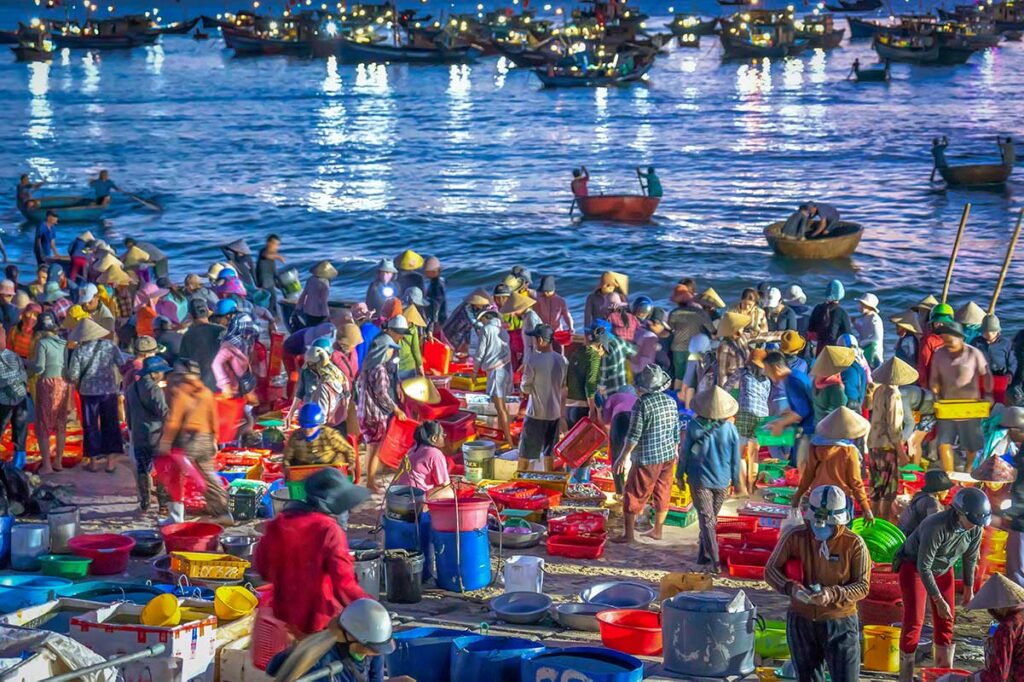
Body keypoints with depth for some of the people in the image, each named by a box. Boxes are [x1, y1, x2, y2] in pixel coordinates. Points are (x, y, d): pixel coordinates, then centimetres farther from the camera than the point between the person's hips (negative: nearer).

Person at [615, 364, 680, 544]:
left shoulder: (642, 403, -18)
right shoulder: (671, 402, 1)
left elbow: (634, 434, -18)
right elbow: (676, 430, 10)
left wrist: (624, 457, -12)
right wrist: (675, 450, 25)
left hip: (648, 458, -6)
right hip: (668, 455, 6)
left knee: (635, 494, 3)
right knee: (662, 493, 16)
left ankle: (629, 533, 6)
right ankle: (657, 530, 26)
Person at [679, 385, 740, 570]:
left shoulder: (694, 426, -14)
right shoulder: (730, 429, -10)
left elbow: (685, 452, -5)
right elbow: (735, 458, 0)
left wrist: (680, 474, 10)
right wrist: (736, 481, 14)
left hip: (700, 480, -2)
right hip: (722, 481, 2)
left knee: (706, 519, 0)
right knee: (711, 518, 18)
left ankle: (714, 562, -7)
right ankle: (703, 555, 28)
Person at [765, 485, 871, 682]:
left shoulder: (854, 544, -13)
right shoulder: (795, 537, -9)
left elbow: (862, 586, -10)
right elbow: (771, 569, -3)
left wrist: (833, 594, -28)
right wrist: (790, 587, -24)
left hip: (840, 623, -2)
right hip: (802, 621, 3)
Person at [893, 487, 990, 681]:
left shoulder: (976, 528, -19)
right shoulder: (936, 527, -37)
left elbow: (970, 558, 0)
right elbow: (923, 567, -31)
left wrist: (969, 588, 10)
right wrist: (939, 601, -27)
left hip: (943, 570, 6)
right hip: (913, 567, -6)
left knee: (945, 622, 5)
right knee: (914, 621, -11)